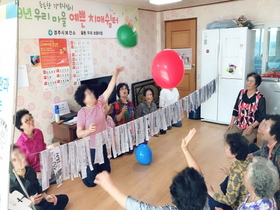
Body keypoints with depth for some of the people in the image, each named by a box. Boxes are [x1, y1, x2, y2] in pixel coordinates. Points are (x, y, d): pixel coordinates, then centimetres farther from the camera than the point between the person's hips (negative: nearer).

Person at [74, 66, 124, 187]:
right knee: (92, 181, 9)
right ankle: (84, 174, 40)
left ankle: (98, 174, 51)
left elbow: (109, 89, -7)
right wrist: (89, 130, -36)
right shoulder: (82, 113, -17)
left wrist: (116, 73, -12)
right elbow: (79, 133, -16)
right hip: (90, 147, -5)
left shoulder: (99, 103, -3)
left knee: (106, 170, 21)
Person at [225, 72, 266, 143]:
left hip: (251, 126, -5)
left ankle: (252, 137, 10)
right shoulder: (242, 92, 0)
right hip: (238, 124, 5)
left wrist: (252, 127, -20)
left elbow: (262, 116, -12)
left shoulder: (260, 98, -15)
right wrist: (232, 122, 3)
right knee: (227, 136, -8)